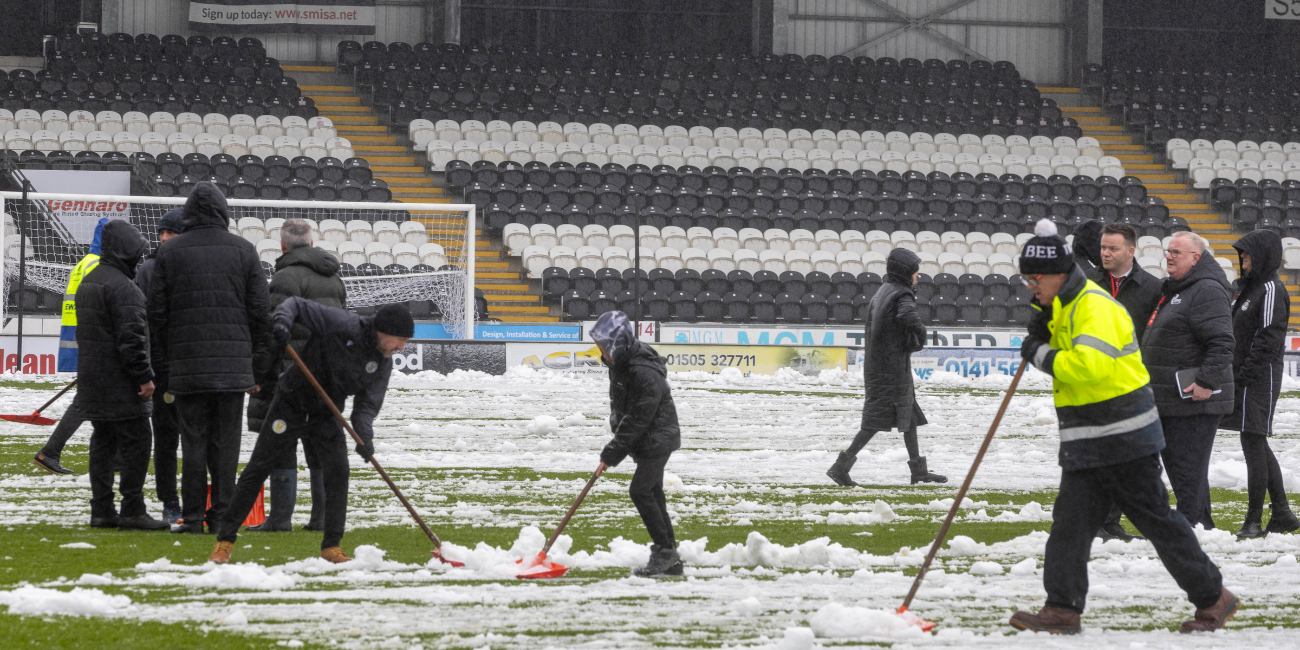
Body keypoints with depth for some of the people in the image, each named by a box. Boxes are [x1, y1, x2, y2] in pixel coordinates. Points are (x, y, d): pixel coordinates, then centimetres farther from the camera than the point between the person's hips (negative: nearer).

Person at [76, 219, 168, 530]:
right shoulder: (122, 287, -17)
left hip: (92, 378, 10)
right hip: (119, 383, -10)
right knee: (136, 440, -6)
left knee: (103, 442, 12)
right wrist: (144, 376, -17)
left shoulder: (88, 282, 16)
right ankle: (132, 510, -8)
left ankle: (101, 510, 12)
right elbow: (131, 337, -22)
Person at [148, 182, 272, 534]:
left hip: (186, 361, 0)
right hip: (234, 363, 0)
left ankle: (192, 515, 1)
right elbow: (260, 310, 3)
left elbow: (157, 313, 3)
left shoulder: (169, 252, 3)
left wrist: (166, 356, 11)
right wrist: (259, 359, 10)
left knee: (193, 441, 2)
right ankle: (222, 514, 2)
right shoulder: (243, 250, 4)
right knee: (226, 441, 3)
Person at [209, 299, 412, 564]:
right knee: (257, 469, -3)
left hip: (325, 416, 4)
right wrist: (283, 322, -36)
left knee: (338, 471, -12)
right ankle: (225, 540, 6)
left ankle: (331, 546, 0)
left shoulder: (383, 364, -4)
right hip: (290, 404, -4)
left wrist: (364, 436, -23)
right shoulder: (343, 324, -19)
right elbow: (297, 304, -15)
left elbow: (366, 406, -3)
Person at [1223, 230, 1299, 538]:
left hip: (1259, 377, -10)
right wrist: (1235, 375, 14)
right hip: (1244, 377, 10)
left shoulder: (1271, 290, -13)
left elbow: (1269, 339, -19)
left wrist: (1243, 376, -19)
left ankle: (1254, 520, -5)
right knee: (1257, 446, 13)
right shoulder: (1248, 286, 16)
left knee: (1253, 444, -8)